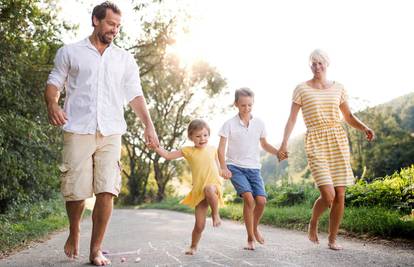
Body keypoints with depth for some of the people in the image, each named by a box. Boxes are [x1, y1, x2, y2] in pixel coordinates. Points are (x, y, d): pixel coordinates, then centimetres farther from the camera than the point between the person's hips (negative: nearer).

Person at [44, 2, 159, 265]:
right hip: (78, 131, -1)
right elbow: (54, 83, 9)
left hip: (111, 134, 2)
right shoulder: (70, 52, 11)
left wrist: (149, 125, -1)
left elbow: (135, 95, 12)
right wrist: (53, 104, -14)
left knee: (107, 191, -9)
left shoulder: (125, 59, 16)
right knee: (76, 191, -3)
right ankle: (74, 232, 28)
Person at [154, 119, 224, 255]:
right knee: (199, 225, 1)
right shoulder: (188, 151, 3)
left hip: (214, 186, -1)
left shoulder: (212, 149, 7)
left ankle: (216, 213, -15)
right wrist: (156, 146, -11)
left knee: (209, 189, -41)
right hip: (198, 191, 1)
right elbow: (168, 155, 1)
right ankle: (193, 247, 26)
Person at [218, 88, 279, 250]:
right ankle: (250, 238, -6)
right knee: (248, 197, -22)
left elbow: (264, 145, 18)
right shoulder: (229, 124, -3)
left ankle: (255, 228, 18)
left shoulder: (259, 123, 5)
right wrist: (224, 168, -19)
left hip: (253, 168, 3)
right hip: (235, 167, -3)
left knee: (261, 200, -15)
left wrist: (278, 152, 0)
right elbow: (221, 149, -4)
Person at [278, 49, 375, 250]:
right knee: (328, 196, -16)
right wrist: (284, 143, -15)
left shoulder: (338, 88, 10)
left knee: (340, 196, -1)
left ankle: (332, 239, 17)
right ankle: (313, 223, 17)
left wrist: (365, 129, -5)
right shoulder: (301, 89, 1)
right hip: (316, 145, -3)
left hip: (338, 143, 4)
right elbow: (291, 119, -3)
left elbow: (349, 117, 15)